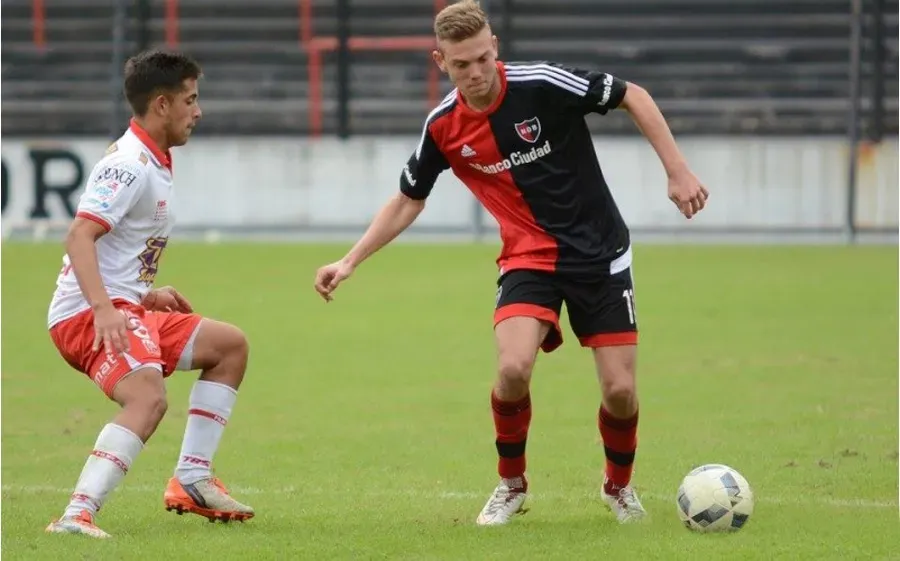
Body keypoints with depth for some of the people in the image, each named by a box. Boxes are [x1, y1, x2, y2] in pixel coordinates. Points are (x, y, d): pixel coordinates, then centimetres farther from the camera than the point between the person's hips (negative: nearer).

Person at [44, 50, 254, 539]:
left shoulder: (152, 163, 18)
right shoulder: (129, 165, -14)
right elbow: (78, 235, -26)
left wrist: (147, 293, 30)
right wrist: (103, 309, -36)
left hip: (121, 310, 11)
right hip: (88, 314, -11)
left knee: (230, 345, 18)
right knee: (148, 397, -34)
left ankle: (191, 480, 15)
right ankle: (77, 514, -43)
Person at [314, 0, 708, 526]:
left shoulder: (542, 84, -18)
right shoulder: (443, 127, -6)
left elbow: (633, 96, -7)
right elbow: (408, 201, 9)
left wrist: (679, 171, -13)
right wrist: (350, 262, 2)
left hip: (599, 254, -1)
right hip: (528, 259, 1)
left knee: (620, 391, -6)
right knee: (513, 369, -24)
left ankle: (619, 485, 26)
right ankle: (512, 484, 3)